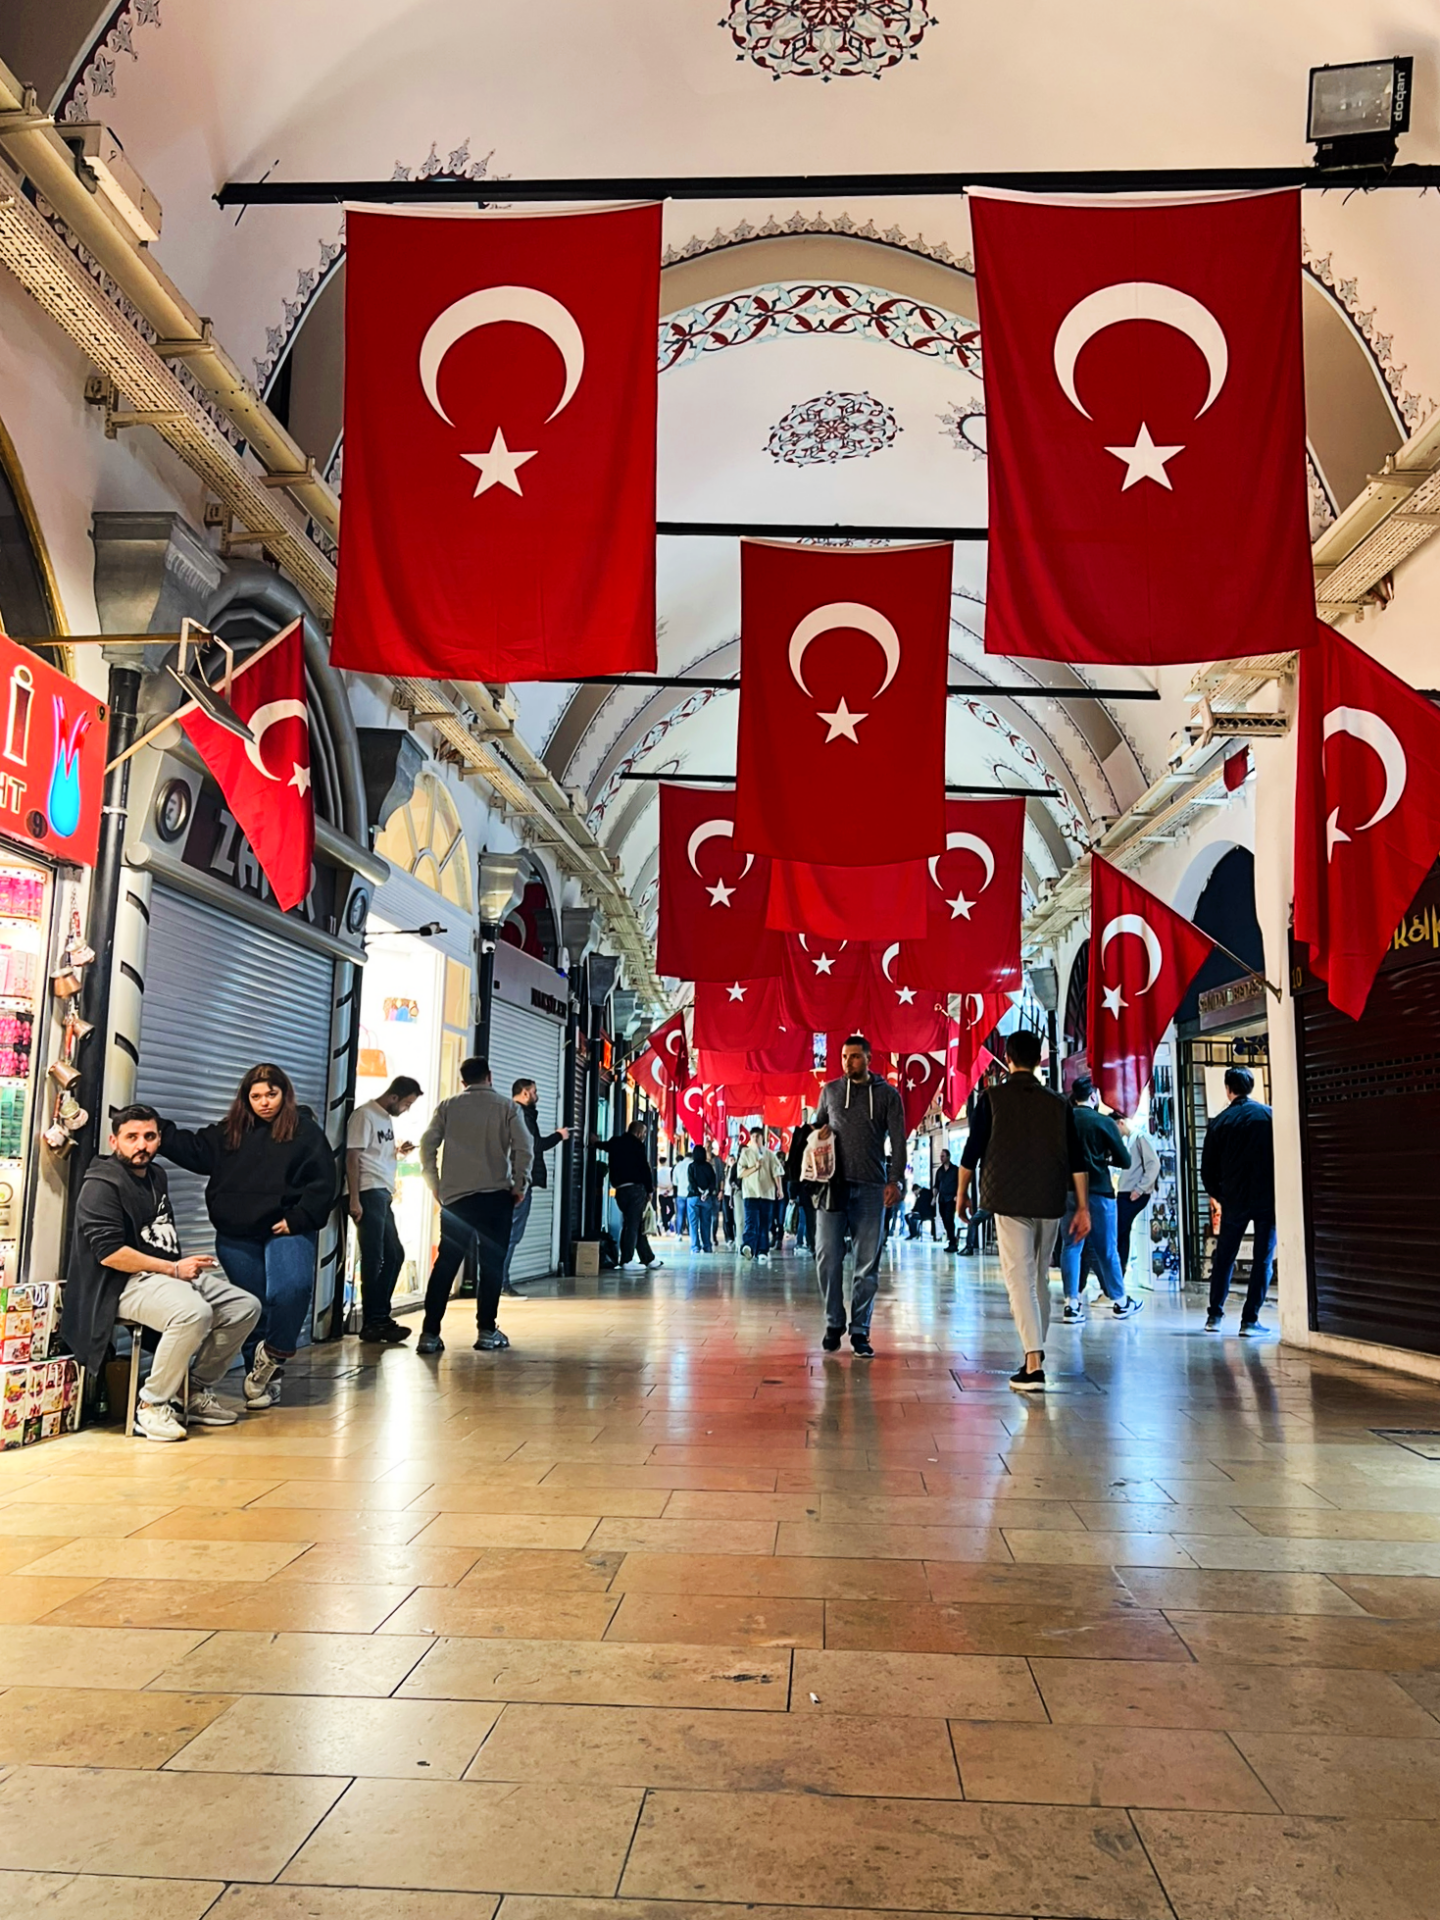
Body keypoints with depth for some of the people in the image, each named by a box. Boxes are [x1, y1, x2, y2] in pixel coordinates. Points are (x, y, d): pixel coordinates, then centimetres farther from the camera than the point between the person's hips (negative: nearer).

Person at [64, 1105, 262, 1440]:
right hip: (126, 1282, -9)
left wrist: (184, 1265, 7)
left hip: (171, 1273, 9)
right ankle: (152, 1405, -20)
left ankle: (196, 1392, 11)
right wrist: (173, 1269, -18)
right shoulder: (102, 1185, -9)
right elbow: (108, 1252, -20)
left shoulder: (157, 1176, 18)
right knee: (195, 1312, -36)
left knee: (246, 1306, 1)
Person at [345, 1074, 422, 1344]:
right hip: (368, 1194, -9)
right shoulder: (365, 1115, -9)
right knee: (374, 1259, -5)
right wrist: (354, 1199, -18)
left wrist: (399, 1151, 3)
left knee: (394, 1254, 11)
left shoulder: (387, 1117, 17)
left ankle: (380, 1316, 19)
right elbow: (353, 1157, -13)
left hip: (383, 1194, 9)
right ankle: (373, 1323, 1)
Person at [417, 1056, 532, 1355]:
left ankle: (430, 1334, 2)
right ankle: (486, 1331, 6)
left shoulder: (448, 1106, 7)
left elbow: (427, 1145, 1)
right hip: (496, 1196, -2)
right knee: (492, 1264, 6)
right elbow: (524, 1148, -7)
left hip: (455, 1197, 2)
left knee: (445, 1264, 5)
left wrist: (434, 1185, 10)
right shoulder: (507, 1107, 2)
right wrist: (520, 1185, 3)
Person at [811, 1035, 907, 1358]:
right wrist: (819, 1132, 0)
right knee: (827, 1256, -4)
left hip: (870, 1187, -1)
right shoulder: (830, 1090, 13)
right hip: (833, 1183, 1)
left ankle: (860, 1331, 9)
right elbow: (818, 1124, 24)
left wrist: (894, 1180, -8)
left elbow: (898, 1140, 3)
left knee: (867, 1263, 1)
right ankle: (833, 1324, 11)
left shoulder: (887, 1094, 7)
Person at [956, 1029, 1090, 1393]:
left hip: (1009, 1202, -4)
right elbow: (1076, 1160, 5)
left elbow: (972, 1151, -2)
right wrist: (1083, 1207, 8)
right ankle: (1035, 1352, 27)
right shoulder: (1058, 1103, 7)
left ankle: (1033, 1364, -15)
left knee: (1019, 1278, -5)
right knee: (1040, 1278, 17)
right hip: (1049, 1203, 4)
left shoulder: (992, 1099, -2)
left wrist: (962, 1194, 11)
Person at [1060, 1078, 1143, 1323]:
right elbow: (1124, 1160, -5)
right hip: (1098, 1190, -3)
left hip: (1068, 1190, 3)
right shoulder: (1104, 1122, -7)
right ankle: (1120, 1302, 21)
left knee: (1070, 1246, 6)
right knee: (1106, 1249, 8)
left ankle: (1072, 1303, 2)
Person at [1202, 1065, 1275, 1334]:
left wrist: (1217, 1196, 18)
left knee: (1224, 1258, 13)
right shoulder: (1270, 1116, -2)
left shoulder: (1220, 1122, 1)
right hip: (1268, 1199, -1)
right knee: (1263, 1259, 4)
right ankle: (1250, 1319, 0)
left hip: (1234, 1200, 1)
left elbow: (1207, 1168, 4)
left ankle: (1215, 1316, 13)